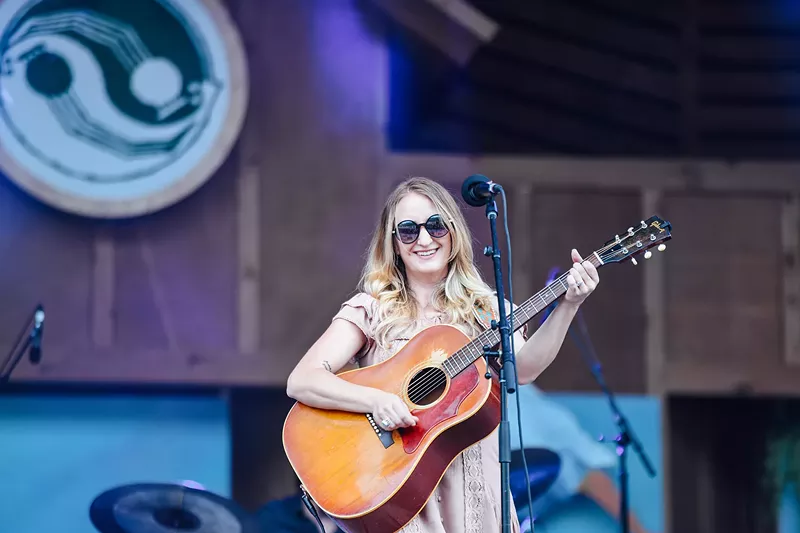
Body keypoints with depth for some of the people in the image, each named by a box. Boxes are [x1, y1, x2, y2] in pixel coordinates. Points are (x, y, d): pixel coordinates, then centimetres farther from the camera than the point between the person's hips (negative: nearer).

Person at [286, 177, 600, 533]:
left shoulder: (484, 308, 11)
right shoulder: (371, 309, 3)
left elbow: (522, 369, -8)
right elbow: (301, 382, -7)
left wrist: (568, 306, -20)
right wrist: (375, 400, -22)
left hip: (474, 488, 3)